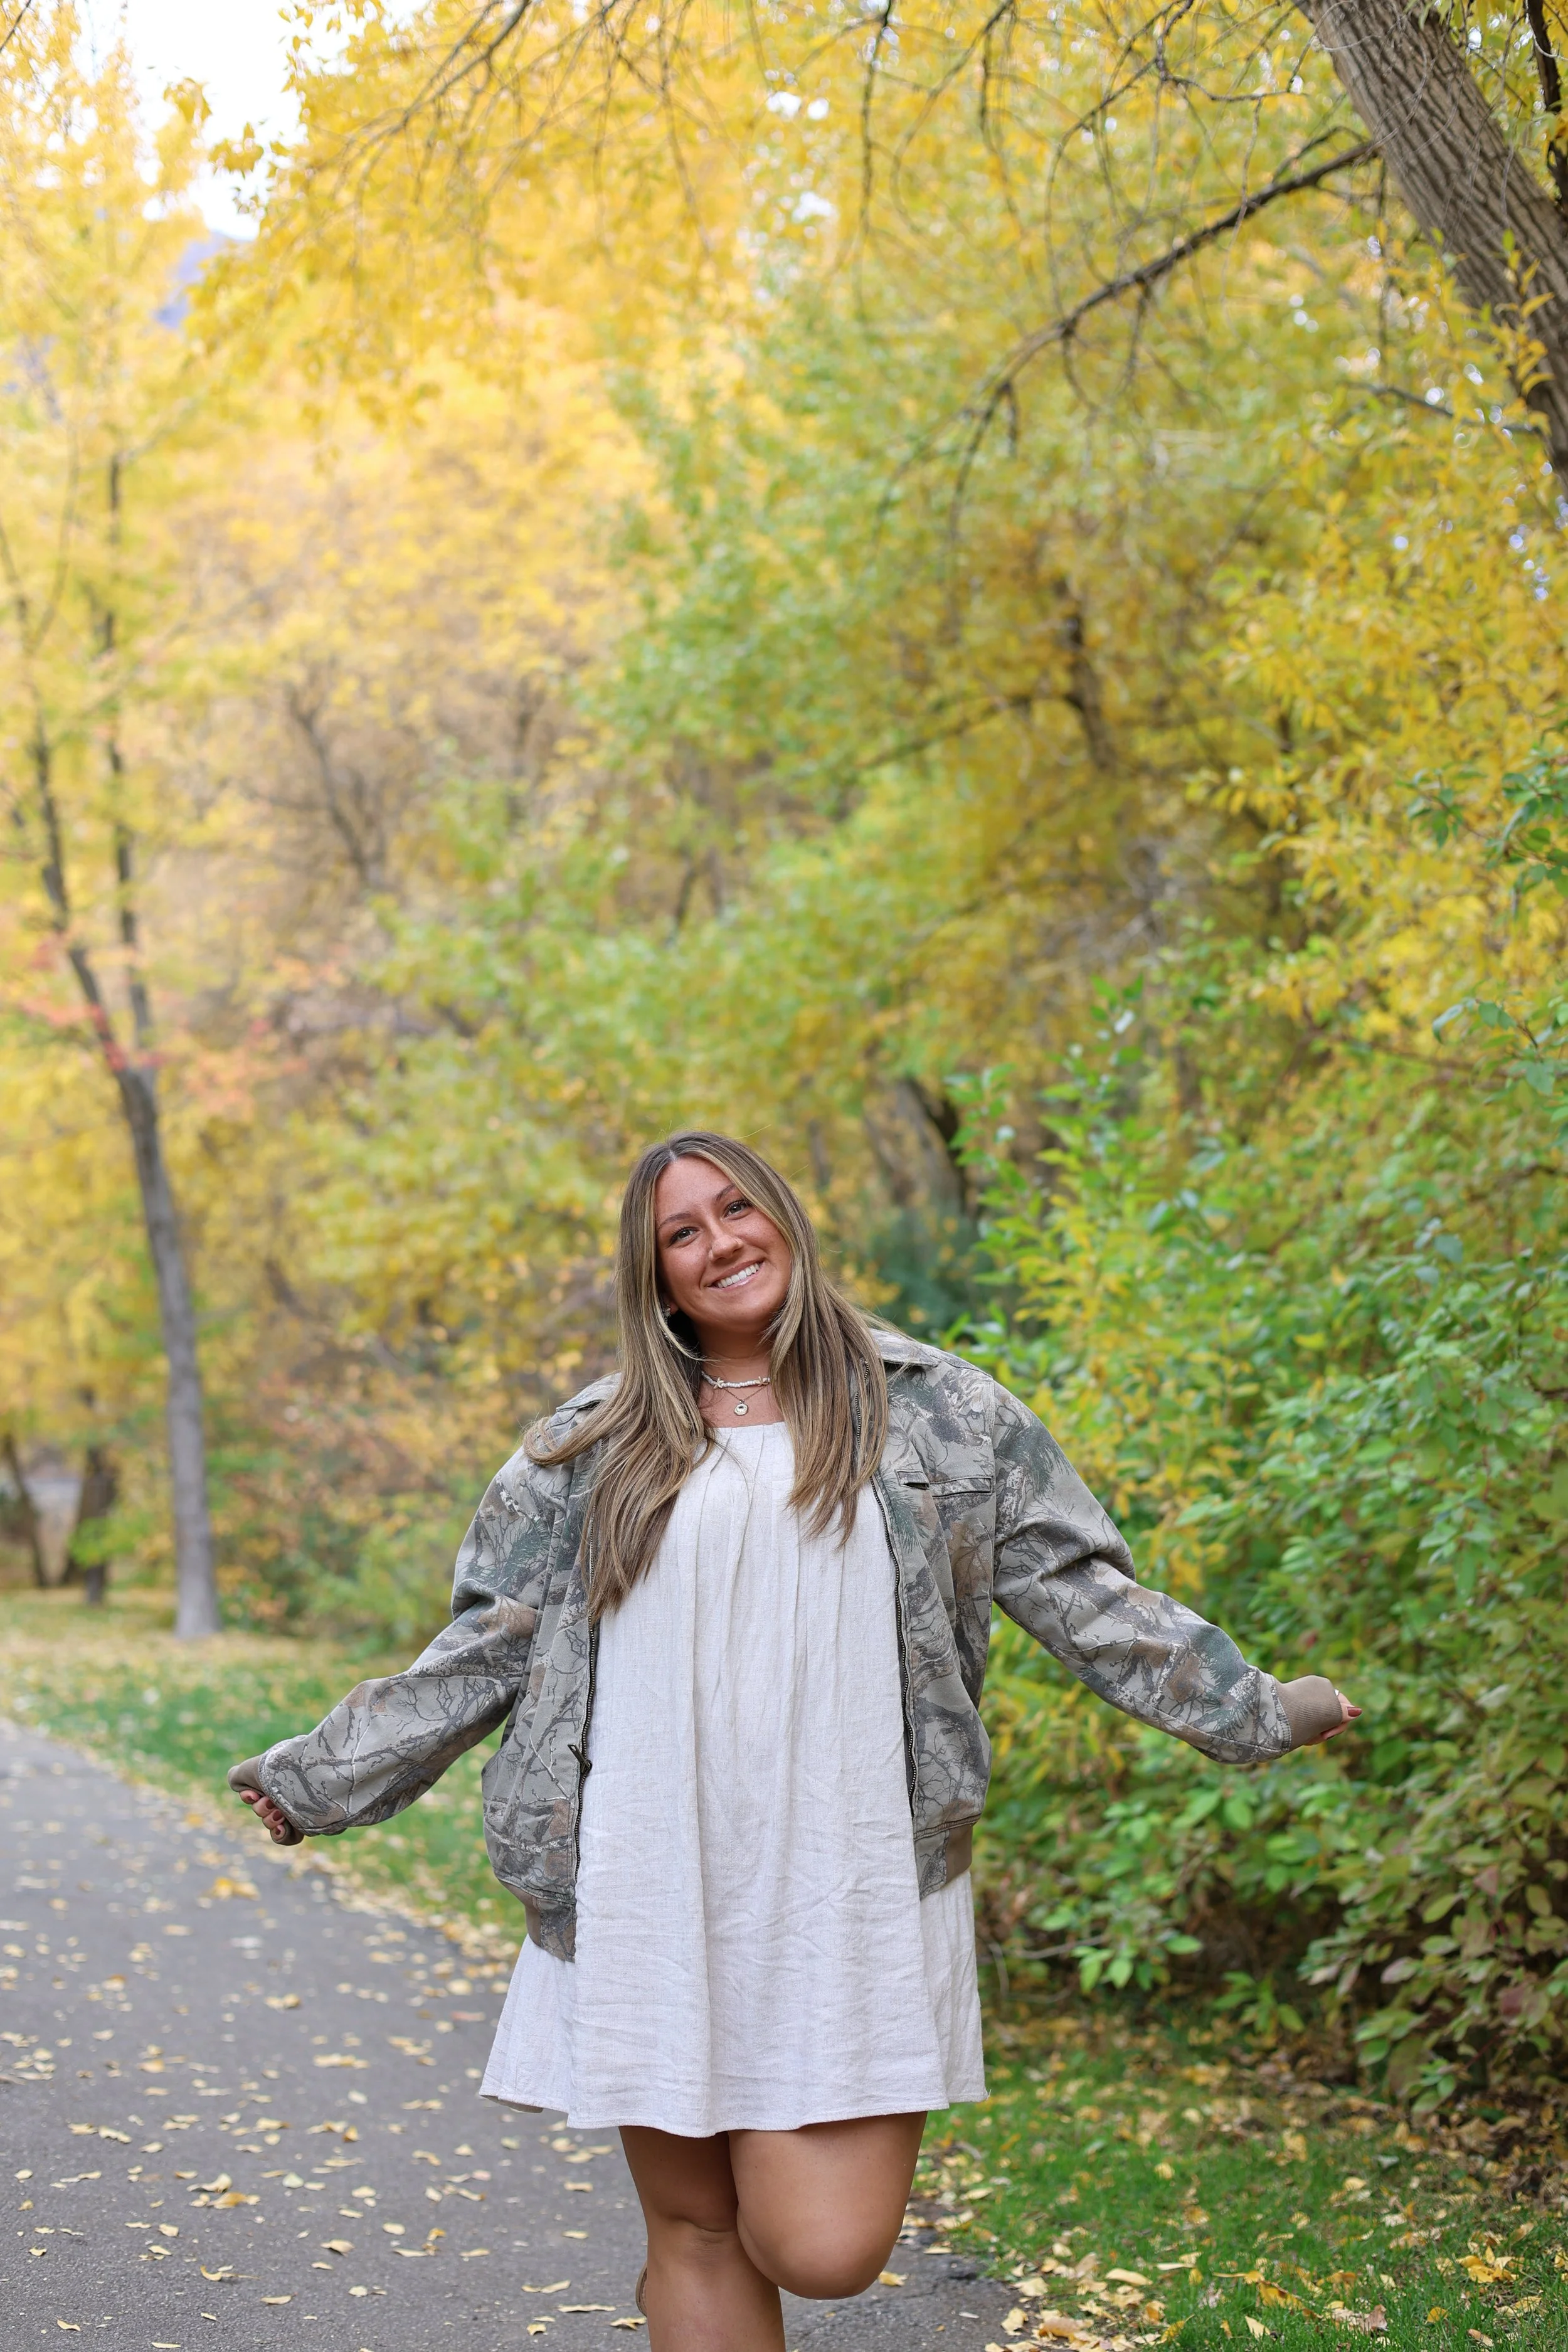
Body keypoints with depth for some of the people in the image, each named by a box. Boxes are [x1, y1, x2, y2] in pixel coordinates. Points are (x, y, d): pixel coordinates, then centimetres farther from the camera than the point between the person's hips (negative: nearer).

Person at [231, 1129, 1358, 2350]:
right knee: (695, 2234, 5)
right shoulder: (595, 1449, 10)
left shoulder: (938, 1412, 8)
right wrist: (321, 1778, 13)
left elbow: (1086, 1594, 10)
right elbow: (484, 1648, 14)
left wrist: (1256, 1707, 5)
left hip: (847, 1901, -1)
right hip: (653, 1906, 1)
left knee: (824, 2248, -9)